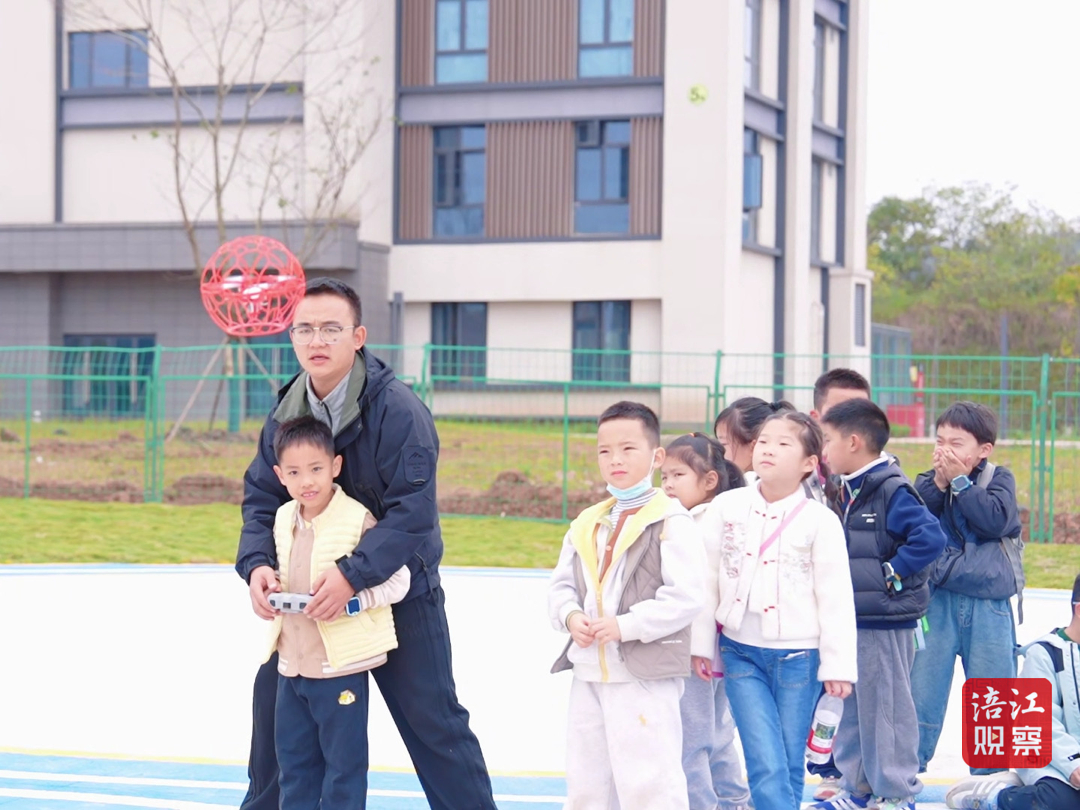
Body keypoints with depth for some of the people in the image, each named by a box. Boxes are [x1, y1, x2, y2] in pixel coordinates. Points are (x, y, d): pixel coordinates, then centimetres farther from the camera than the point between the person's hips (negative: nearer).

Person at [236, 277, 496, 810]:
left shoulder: (397, 409, -20)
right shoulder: (286, 413, 0)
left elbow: (412, 513, -25)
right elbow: (261, 498, 3)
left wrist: (353, 575, -34)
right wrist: (256, 563, -16)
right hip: (312, 591, 6)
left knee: (432, 720, -2)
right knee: (273, 701, 13)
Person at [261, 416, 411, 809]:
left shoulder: (358, 520, -16)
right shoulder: (284, 519, 6)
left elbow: (397, 580, -13)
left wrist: (348, 598, -23)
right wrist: (274, 590, 1)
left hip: (341, 665, -7)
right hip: (292, 664, 7)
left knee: (344, 761, 3)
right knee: (294, 760, 16)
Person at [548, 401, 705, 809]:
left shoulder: (671, 521, -10)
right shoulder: (587, 524, 12)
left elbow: (686, 596, -17)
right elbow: (561, 584, 14)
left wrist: (627, 625, -20)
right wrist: (571, 616, -7)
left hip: (646, 677, -7)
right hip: (589, 674, 7)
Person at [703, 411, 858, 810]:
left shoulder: (820, 520, -6)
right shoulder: (726, 506, 0)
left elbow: (836, 596, -3)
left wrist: (838, 664, -4)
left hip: (798, 656, -1)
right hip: (741, 652, 1)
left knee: (789, 767, 7)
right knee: (767, 767, -7)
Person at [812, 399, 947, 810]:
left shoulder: (892, 491, -17)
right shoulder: (848, 491, 11)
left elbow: (930, 537, -28)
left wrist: (893, 573, -21)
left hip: (885, 626, -9)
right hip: (851, 619, 9)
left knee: (887, 708, 0)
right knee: (852, 708, 17)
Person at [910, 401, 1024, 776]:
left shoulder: (999, 479, 2)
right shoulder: (927, 483, 5)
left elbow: (996, 520, -16)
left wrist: (959, 481, -15)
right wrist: (938, 485, -15)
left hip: (989, 605, -1)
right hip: (938, 601, 1)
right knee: (920, 690, 1)